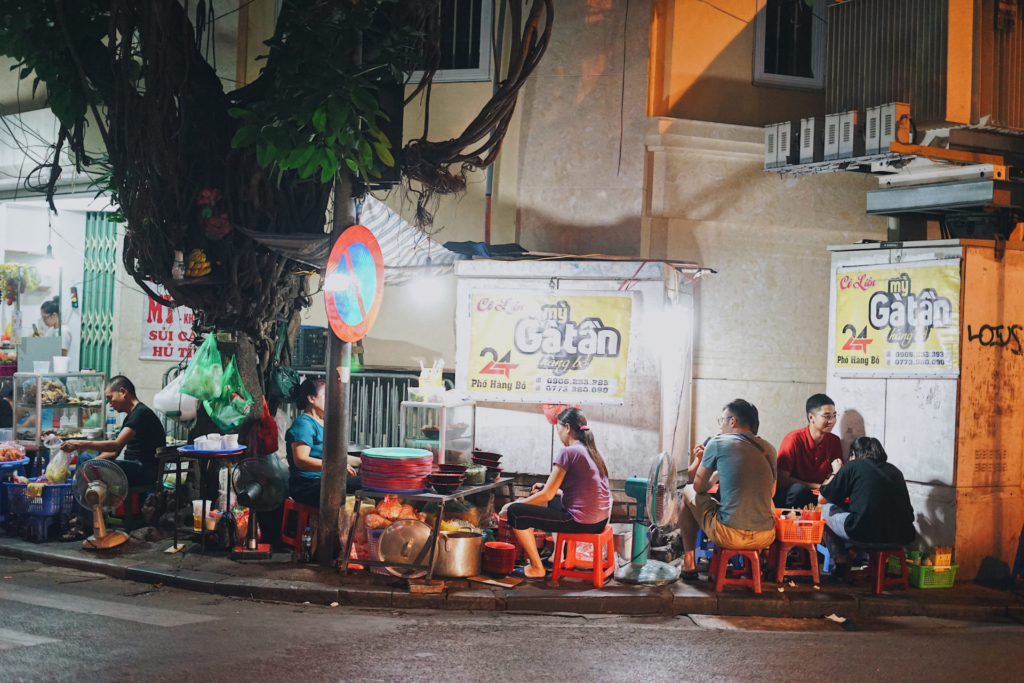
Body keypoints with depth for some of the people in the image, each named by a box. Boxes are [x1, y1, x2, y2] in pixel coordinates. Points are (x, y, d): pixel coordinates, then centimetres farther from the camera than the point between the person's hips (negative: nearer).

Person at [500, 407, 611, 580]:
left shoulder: (568, 452, -14)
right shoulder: (593, 451, 12)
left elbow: (547, 495, -11)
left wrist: (511, 506, 0)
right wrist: (547, 488, 21)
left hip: (581, 522, -9)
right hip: (600, 520, 9)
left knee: (516, 513, -4)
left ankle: (537, 569, 5)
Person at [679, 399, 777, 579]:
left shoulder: (718, 444, -3)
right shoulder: (768, 449, 10)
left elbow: (699, 487, 5)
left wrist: (699, 460, 28)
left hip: (729, 536, -5)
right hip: (765, 537, 5)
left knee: (688, 492, 21)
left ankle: (689, 562, 24)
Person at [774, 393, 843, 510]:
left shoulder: (834, 441, 3)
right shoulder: (794, 439, -13)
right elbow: (782, 480, -17)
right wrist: (818, 486, -16)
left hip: (817, 497, 5)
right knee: (798, 489, -38)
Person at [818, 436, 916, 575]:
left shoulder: (853, 466, 6)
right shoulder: (894, 470, 19)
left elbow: (823, 498, 12)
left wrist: (836, 472, 31)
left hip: (865, 535, -5)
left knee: (827, 509, 20)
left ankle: (840, 563, 20)